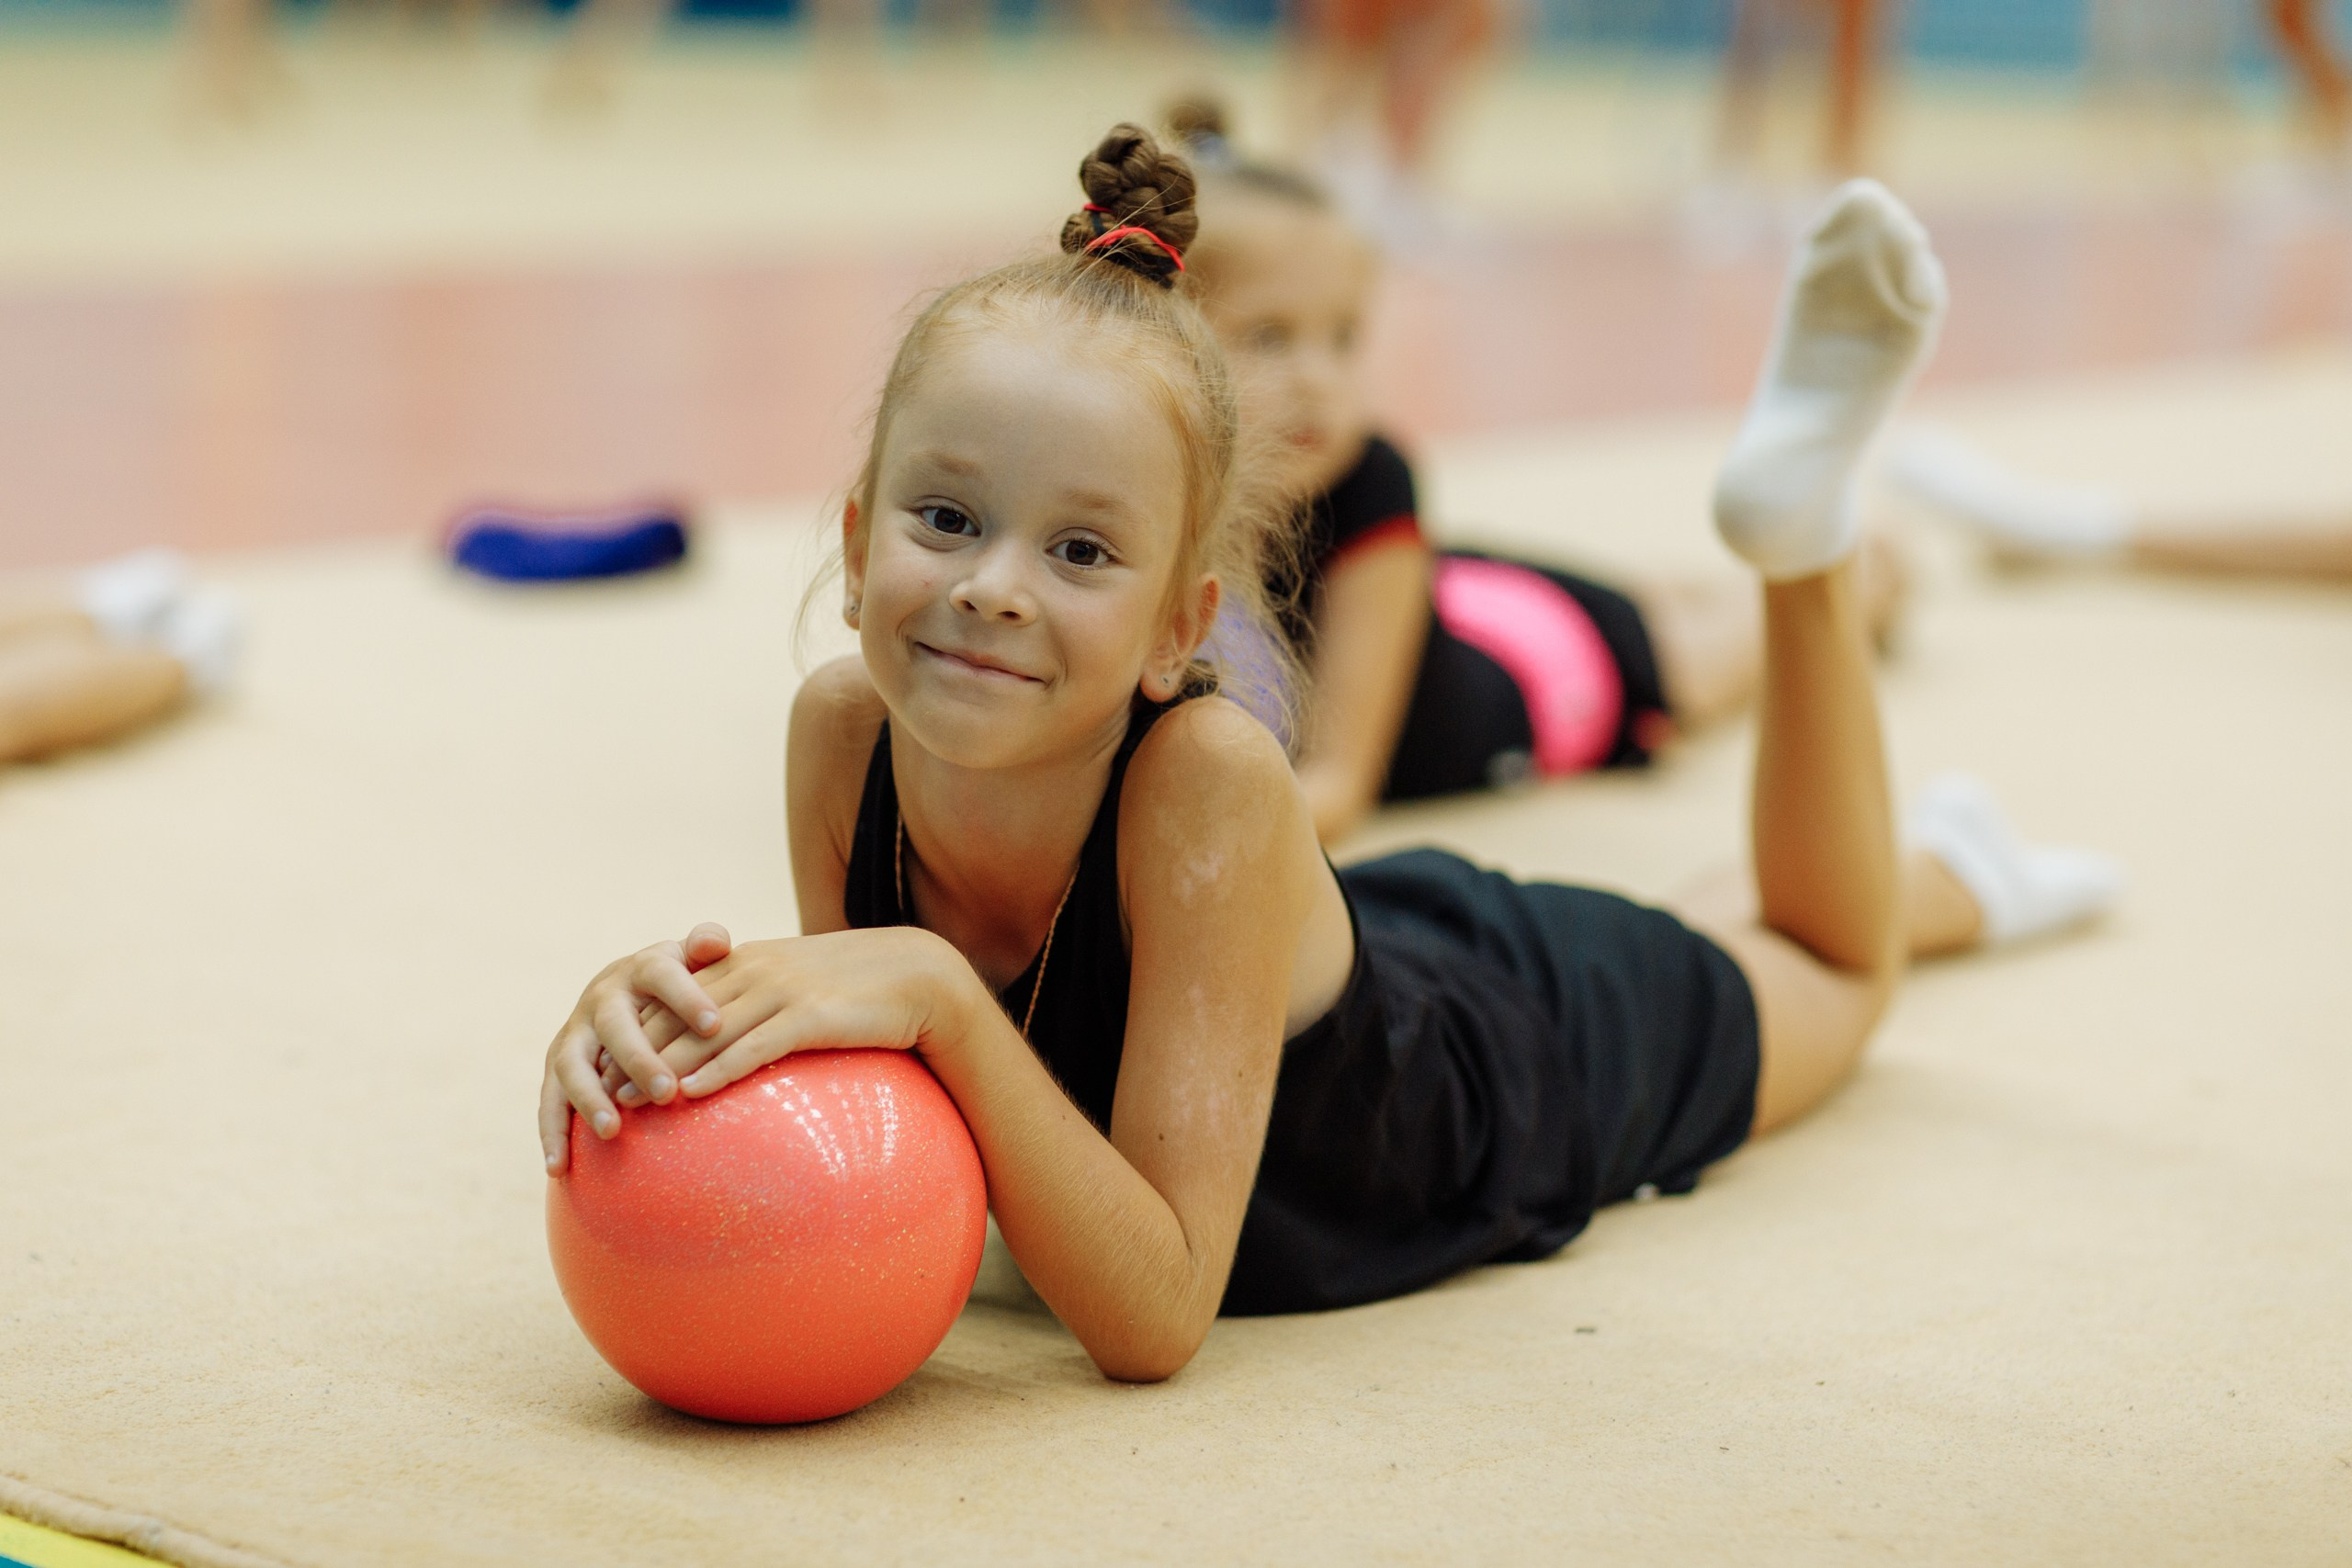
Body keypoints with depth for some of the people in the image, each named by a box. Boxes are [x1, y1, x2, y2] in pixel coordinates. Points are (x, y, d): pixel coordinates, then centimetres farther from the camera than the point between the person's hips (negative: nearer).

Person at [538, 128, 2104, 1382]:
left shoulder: (1208, 776, -46)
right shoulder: (844, 733, -33)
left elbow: (1156, 1318, -45)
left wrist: (933, 993, -56)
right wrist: (684, 1017, -44)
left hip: (1531, 1043, -3)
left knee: (1836, 965, 29)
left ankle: (1804, 510, 33)